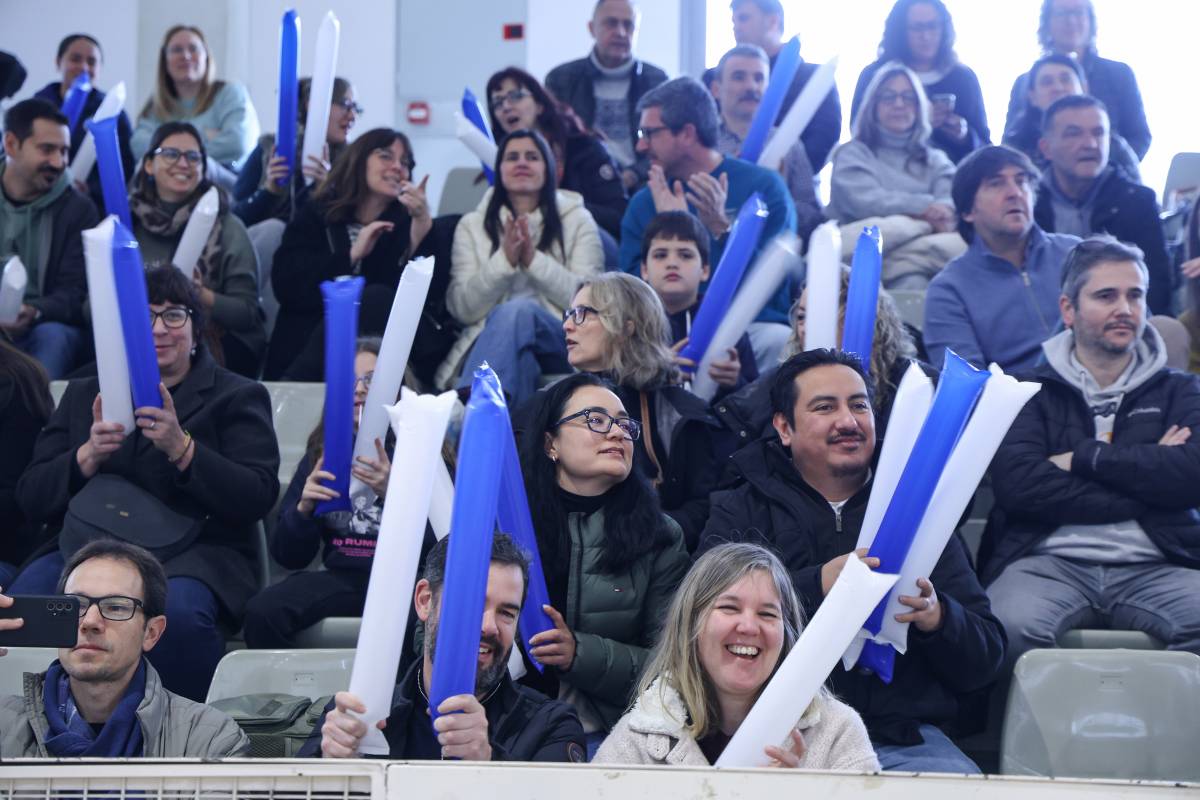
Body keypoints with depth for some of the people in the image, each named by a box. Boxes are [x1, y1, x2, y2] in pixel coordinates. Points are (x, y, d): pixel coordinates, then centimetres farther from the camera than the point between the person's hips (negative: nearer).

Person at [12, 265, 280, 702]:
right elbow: (31, 498, 12)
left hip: (192, 549, -3)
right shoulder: (83, 395, 21)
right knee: (26, 599, -29)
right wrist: (88, 456, -7)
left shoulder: (237, 396, 11)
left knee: (177, 610, -37)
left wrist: (180, 448, -16)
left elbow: (258, 499, -4)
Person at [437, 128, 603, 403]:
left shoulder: (577, 220, 14)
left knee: (519, 310, -37)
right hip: (490, 339, 1)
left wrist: (534, 260, -10)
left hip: (559, 342, -1)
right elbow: (462, 308, 4)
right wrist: (503, 260, -10)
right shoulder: (472, 226, 17)